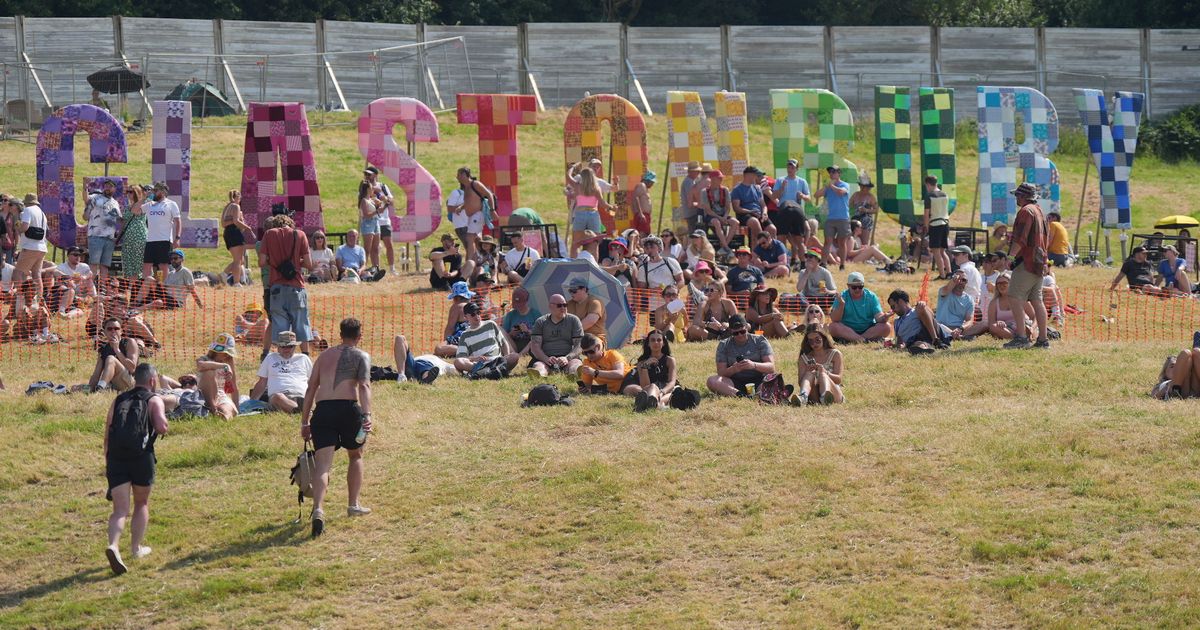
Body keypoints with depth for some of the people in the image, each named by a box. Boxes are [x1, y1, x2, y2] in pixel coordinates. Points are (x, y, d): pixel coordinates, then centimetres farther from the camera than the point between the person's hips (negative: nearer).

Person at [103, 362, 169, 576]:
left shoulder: (119, 400, 18)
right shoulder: (153, 400, 5)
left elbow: (107, 433, 13)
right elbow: (162, 427, -13)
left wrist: (107, 463, 19)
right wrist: (164, 426, 11)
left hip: (116, 457, 3)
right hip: (141, 456, -3)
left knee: (120, 509, -1)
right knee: (142, 504, 19)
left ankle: (113, 545, -24)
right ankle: (137, 548, 23)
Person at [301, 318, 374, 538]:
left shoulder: (325, 355, 24)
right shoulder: (361, 356, 11)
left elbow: (311, 388, 20)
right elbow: (364, 386, -6)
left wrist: (304, 422, 22)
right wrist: (367, 416, -18)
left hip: (321, 410, 2)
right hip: (347, 408, -2)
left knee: (323, 464, -6)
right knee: (355, 455, 24)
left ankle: (318, 509, -28)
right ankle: (353, 505, 26)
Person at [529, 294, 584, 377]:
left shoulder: (573, 320, 12)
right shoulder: (540, 322, 13)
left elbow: (579, 346, 4)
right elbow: (535, 346, 3)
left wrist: (567, 358, -17)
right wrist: (546, 359, -18)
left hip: (569, 357, 0)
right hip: (545, 358, 0)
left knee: (575, 364, -34)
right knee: (538, 365, -34)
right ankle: (539, 374, -71)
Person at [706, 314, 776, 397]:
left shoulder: (760, 341, 5)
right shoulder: (724, 345, 8)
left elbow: (771, 367, -4)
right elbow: (721, 372, 0)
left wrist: (754, 365, -25)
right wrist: (733, 369, -23)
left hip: (758, 381, -1)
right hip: (734, 383, 1)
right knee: (711, 381, -28)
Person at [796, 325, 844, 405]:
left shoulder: (835, 354, 10)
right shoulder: (804, 358, 14)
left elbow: (838, 380, -1)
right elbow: (800, 382, 5)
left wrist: (824, 372, -21)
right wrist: (808, 372, -16)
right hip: (813, 397, 1)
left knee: (822, 375, -30)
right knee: (810, 373, -24)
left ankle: (825, 397, -67)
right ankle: (803, 397, -59)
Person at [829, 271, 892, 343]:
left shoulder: (871, 296, 3)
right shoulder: (842, 297, -2)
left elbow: (878, 316, -7)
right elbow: (834, 320, -12)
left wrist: (883, 318, -31)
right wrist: (841, 305, -27)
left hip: (869, 330, 2)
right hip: (846, 330, -2)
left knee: (886, 327, -24)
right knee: (833, 326, -30)